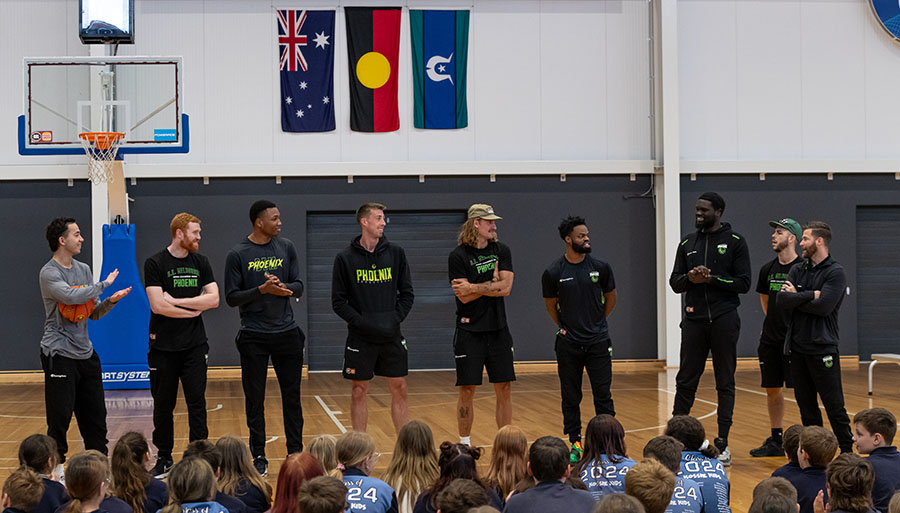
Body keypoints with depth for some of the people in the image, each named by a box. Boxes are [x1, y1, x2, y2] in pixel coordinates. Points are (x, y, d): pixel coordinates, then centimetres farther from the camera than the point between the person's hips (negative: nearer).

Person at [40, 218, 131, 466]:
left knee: (95, 414, 8)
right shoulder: (49, 273, -10)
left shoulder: (83, 269, 13)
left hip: (85, 353, 7)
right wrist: (104, 284, -15)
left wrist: (110, 301, -7)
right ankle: (56, 466, 5)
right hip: (59, 354, -7)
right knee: (60, 415, -6)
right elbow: (70, 296, -28)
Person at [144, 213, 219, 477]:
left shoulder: (200, 262, 7)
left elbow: (213, 299, -3)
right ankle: (164, 458, 17)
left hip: (194, 346, 3)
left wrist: (177, 301, -10)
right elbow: (158, 305, -14)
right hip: (163, 347, -2)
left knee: (197, 402, 1)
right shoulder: (155, 264, -5)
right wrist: (194, 309, -6)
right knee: (163, 405, 6)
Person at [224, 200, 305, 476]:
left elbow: (298, 287, 7)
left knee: (292, 396, 7)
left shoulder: (286, 248, 6)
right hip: (254, 337, -3)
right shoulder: (238, 254, -5)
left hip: (287, 333, 3)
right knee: (255, 399, 2)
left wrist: (283, 288, -15)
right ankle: (259, 456, 11)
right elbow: (231, 297, -7)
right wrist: (263, 290, -20)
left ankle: (296, 453, 15)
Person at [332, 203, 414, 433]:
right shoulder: (346, 258, -3)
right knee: (359, 392, 4)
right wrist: (361, 322, -13)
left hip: (391, 336, 2)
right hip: (360, 337, -2)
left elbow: (407, 293, 8)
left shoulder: (395, 253, 5)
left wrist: (396, 319, -6)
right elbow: (338, 301, -2)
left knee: (399, 390, 4)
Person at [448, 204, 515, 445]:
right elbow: (464, 296, -13)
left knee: (504, 390, 4)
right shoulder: (458, 256, -6)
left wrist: (473, 287, -11)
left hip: (498, 330, 4)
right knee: (467, 391, 0)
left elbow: (505, 288, -6)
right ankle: (464, 444, 11)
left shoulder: (501, 251, 6)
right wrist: (492, 283, -8)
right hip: (469, 332, -4)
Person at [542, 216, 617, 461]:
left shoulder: (600, 267, -1)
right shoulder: (553, 273, -5)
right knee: (571, 396, 6)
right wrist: (563, 327, 9)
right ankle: (575, 443, 16)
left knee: (603, 393, 0)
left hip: (598, 342, 0)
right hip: (568, 344, 0)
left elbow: (610, 298, 14)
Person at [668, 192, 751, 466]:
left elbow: (744, 283, -5)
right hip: (694, 320, 3)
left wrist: (712, 279, -16)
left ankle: (722, 443, 7)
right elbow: (674, 282, 11)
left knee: (725, 383, 3)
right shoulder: (688, 243, 12)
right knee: (685, 381, 3)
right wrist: (690, 278, -10)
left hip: (724, 320, -3)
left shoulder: (734, 242, 0)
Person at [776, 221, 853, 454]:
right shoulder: (798, 270, 12)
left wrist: (797, 297, -7)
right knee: (806, 406, 10)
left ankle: (848, 452, 3)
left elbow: (824, 306, -20)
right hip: (798, 348, 6)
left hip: (823, 349, -6)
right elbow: (781, 299, -2)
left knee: (834, 406, -5)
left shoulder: (835, 272, -7)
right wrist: (811, 295, -11)